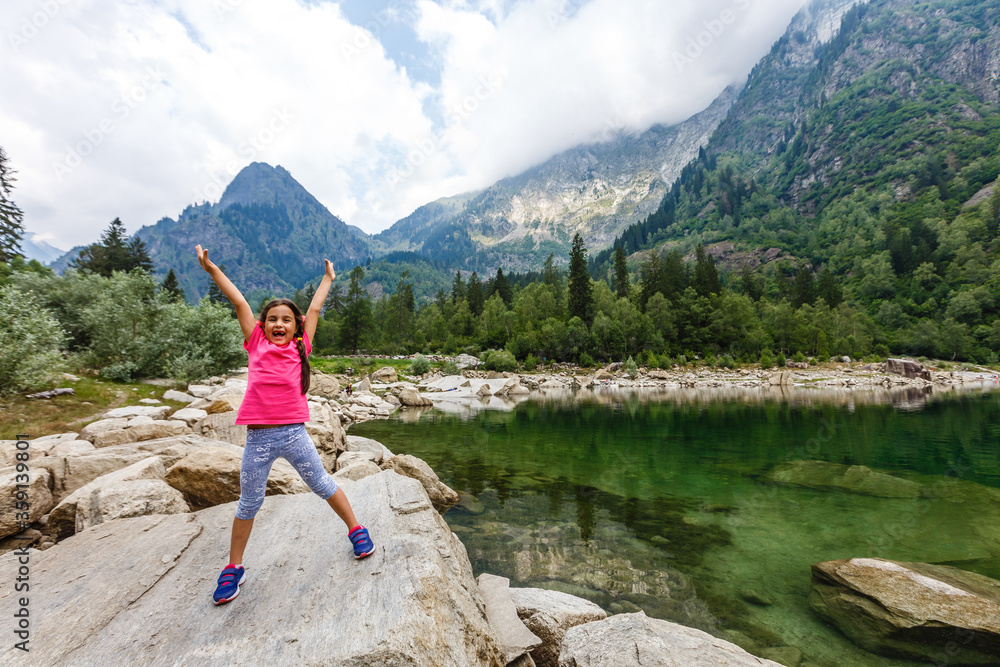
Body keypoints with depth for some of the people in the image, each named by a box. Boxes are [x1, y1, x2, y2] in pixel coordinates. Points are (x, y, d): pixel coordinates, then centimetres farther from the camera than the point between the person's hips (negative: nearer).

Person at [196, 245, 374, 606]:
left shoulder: (299, 347, 3)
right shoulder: (256, 345, 3)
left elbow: (314, 309, 12)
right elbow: (239, 302, 7)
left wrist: (328, 278, 22)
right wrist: (212, 269, 11)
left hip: (294, 434, 0)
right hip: (257, 439, 1)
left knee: (323, 485, 11)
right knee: (248, 504, 13)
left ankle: (356, 529, 31)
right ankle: (234, 568, 33)